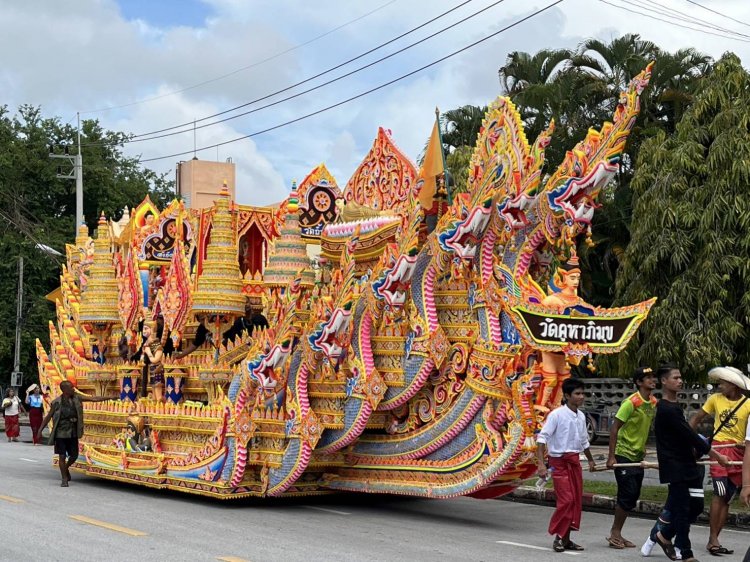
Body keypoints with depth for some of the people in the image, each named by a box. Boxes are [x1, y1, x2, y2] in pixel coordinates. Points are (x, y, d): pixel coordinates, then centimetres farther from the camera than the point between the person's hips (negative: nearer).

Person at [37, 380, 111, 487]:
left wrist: (110, 398, -9)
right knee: (62, 456, -1)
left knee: (74, 455, 10)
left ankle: (66, 468, 41)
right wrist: (40, 430, -1)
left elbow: (94, 398, -4)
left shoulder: (77, 398, -2)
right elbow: (48, 417, -2)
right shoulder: (56, 402, -11)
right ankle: (64, 479, 12)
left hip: (73, 434, 4)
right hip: (60, 434, -4)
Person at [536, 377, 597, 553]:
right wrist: (541, 463, -25)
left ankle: (566, 538, 15)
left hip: (575, 461, 7)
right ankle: (558, 537, 2)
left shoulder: (581, 416, 8)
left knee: (576, 500, 7)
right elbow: (542, 438, -17)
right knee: (566, 500, -11)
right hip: (559, 461, -7)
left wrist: (590, 460, 30)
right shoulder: (556, 414, -14)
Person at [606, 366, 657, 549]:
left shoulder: (654, 403, 4)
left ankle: (616, 533, 19)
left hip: (638, 456, 8)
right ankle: (615, 533, 5)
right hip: (623, 455, -8)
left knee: (632, 498, 9)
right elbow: (614, 428, -17)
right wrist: (611, 457, -20)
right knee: (627, 495, -8)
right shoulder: (631, 402, -18)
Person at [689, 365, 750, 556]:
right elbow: (697, 418, 9)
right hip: (719, 448, -1)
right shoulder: (715, 399, 3)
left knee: (726, 498, 5)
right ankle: (713, 539, -8)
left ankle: (714, 540, 12)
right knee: (720, 494, -11)